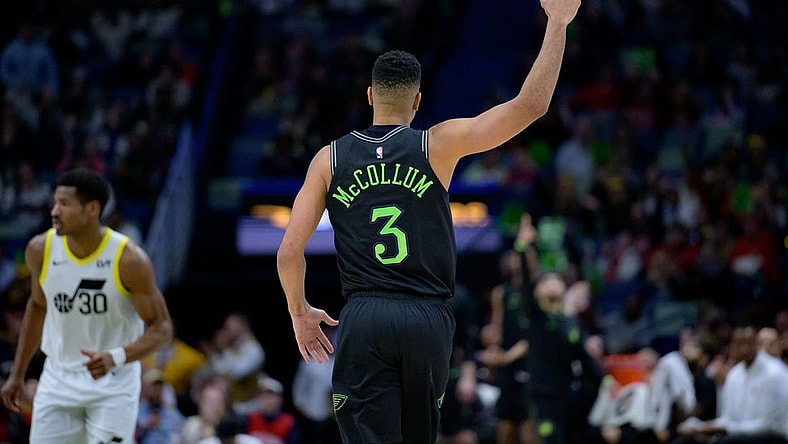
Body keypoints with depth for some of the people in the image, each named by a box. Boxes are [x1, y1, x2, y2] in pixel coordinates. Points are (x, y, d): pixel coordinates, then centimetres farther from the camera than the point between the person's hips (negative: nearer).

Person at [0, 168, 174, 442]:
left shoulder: (129, 260, -20)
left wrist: (116, 357, -32)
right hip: (58, 379, 4)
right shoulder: (40, 250, -8)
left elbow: (161, 327, -14)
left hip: (114, 383, -4)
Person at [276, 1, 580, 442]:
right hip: (428, 319, 1)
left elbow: (289, 252, 3)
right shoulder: (439, 145, 1)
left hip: (363, 321, -1)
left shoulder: (330, 159, 5)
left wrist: (299, 311, 21)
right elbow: (531, 105, -4)